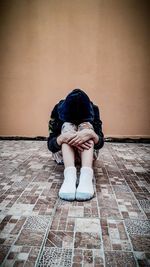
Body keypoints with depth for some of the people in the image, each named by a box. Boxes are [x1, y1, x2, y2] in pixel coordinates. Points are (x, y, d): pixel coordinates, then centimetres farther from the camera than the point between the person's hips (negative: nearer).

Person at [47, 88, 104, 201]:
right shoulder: (59, 110, -17)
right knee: (67, 126, -29)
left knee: (86, 126, -28)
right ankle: (69, 174, -52)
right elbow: (50, 144, -23)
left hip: (87, 153, 1)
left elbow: (100, 143, -23)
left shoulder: (93, 110, -15)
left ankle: (86, 175, -51)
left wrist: (91, 134, -46)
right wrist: (63, 137, -45)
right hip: (62, 153, 0)